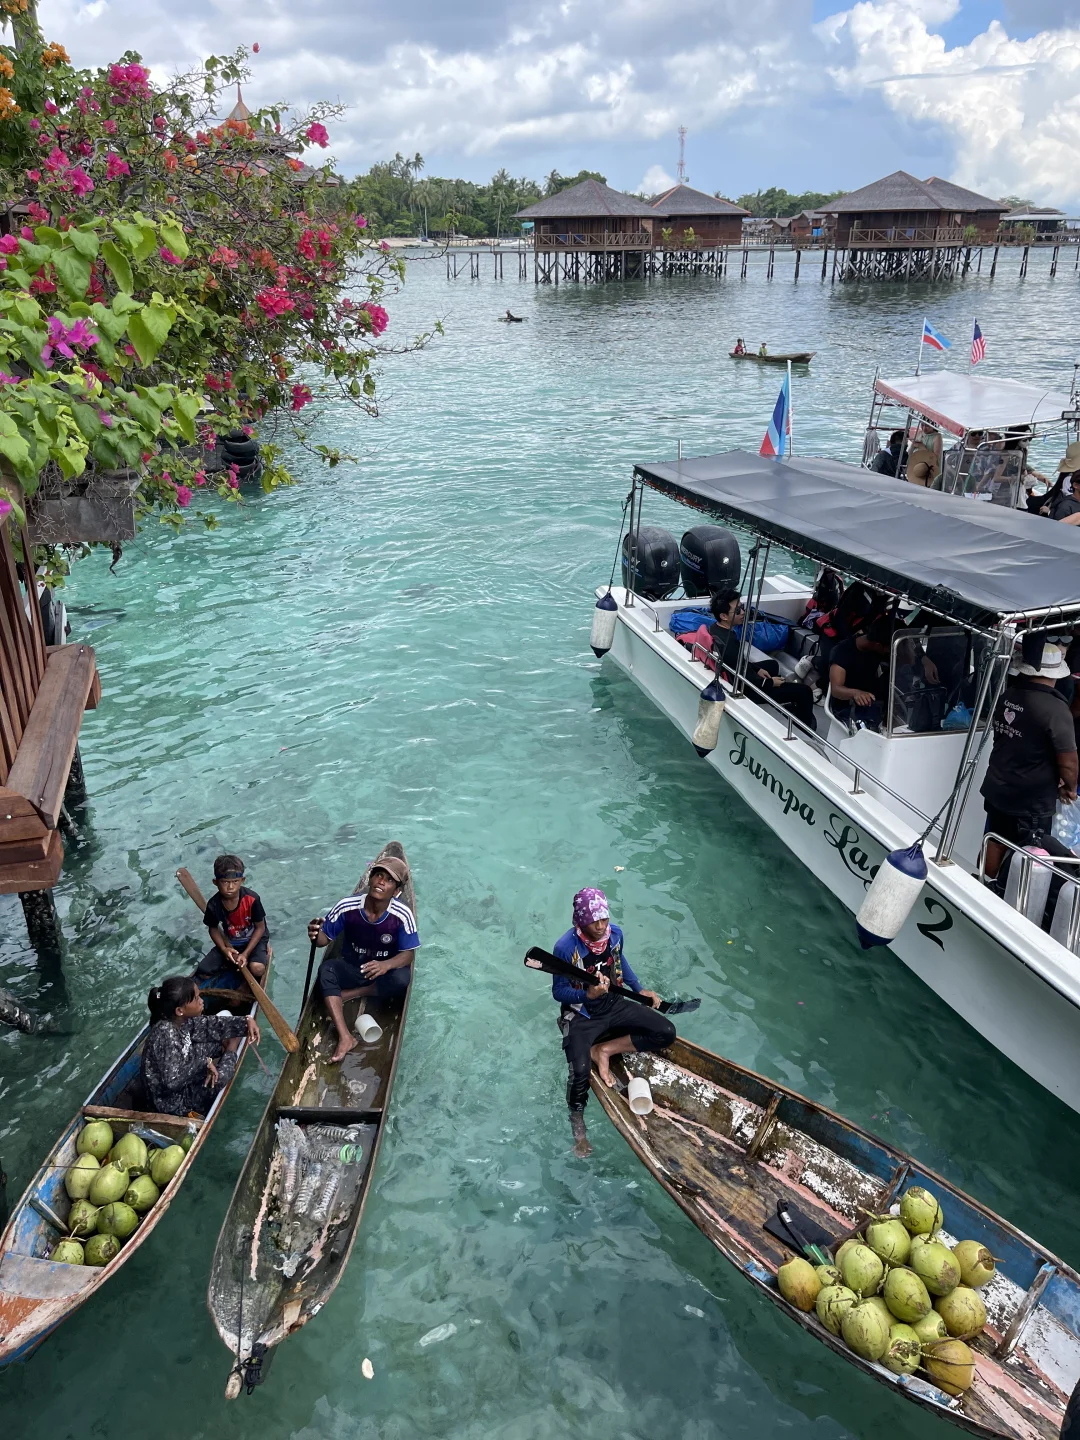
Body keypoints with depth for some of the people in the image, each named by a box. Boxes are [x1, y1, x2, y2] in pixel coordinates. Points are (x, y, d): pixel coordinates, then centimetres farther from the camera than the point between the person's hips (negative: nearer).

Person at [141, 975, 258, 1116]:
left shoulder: (179, 1021, -10)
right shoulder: (166, 1034, -35)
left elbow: (208, 1023, 2)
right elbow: (172, 1080, -42)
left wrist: (247, 1021, -8)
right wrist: (203, 1063, -30)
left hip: (182, 1081, 8)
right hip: (174, 1102, -8)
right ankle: (230, 1051, 6)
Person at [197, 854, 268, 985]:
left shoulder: (252, 899, -26)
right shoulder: (214, 905, -18)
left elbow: (260, 927, -15)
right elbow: (213, 929, 0)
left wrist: (246, 954, -21)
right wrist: (223, 949, -18)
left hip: (254, 940, -3)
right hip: (229, 943, 3)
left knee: (257, 968, -31)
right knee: (203, 973, -10)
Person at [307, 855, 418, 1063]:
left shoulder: (402, 915, -22)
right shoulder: (347, 906, -19)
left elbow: (408, 953, -17)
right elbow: (325, 938, -10)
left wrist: (386, 965, -38)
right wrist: (316, 936, -36)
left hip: (384, 970, -1)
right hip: (351, 968, 1)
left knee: (402, 978, -33)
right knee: (326, 969, -29)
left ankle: (348, 994, -11)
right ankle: (344, 1036, -35)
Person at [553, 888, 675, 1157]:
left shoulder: (615, 934, -7)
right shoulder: (565, 947, -23)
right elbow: (558, 992, -16)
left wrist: (639, 989, 10)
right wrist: (588, 994, -32)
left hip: (613, 1005, 6)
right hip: (580, 1015, -6)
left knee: (666, 1033, -8)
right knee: (580, 1070, -27)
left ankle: (605, 1051, -3)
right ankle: (577, 1123, 3)